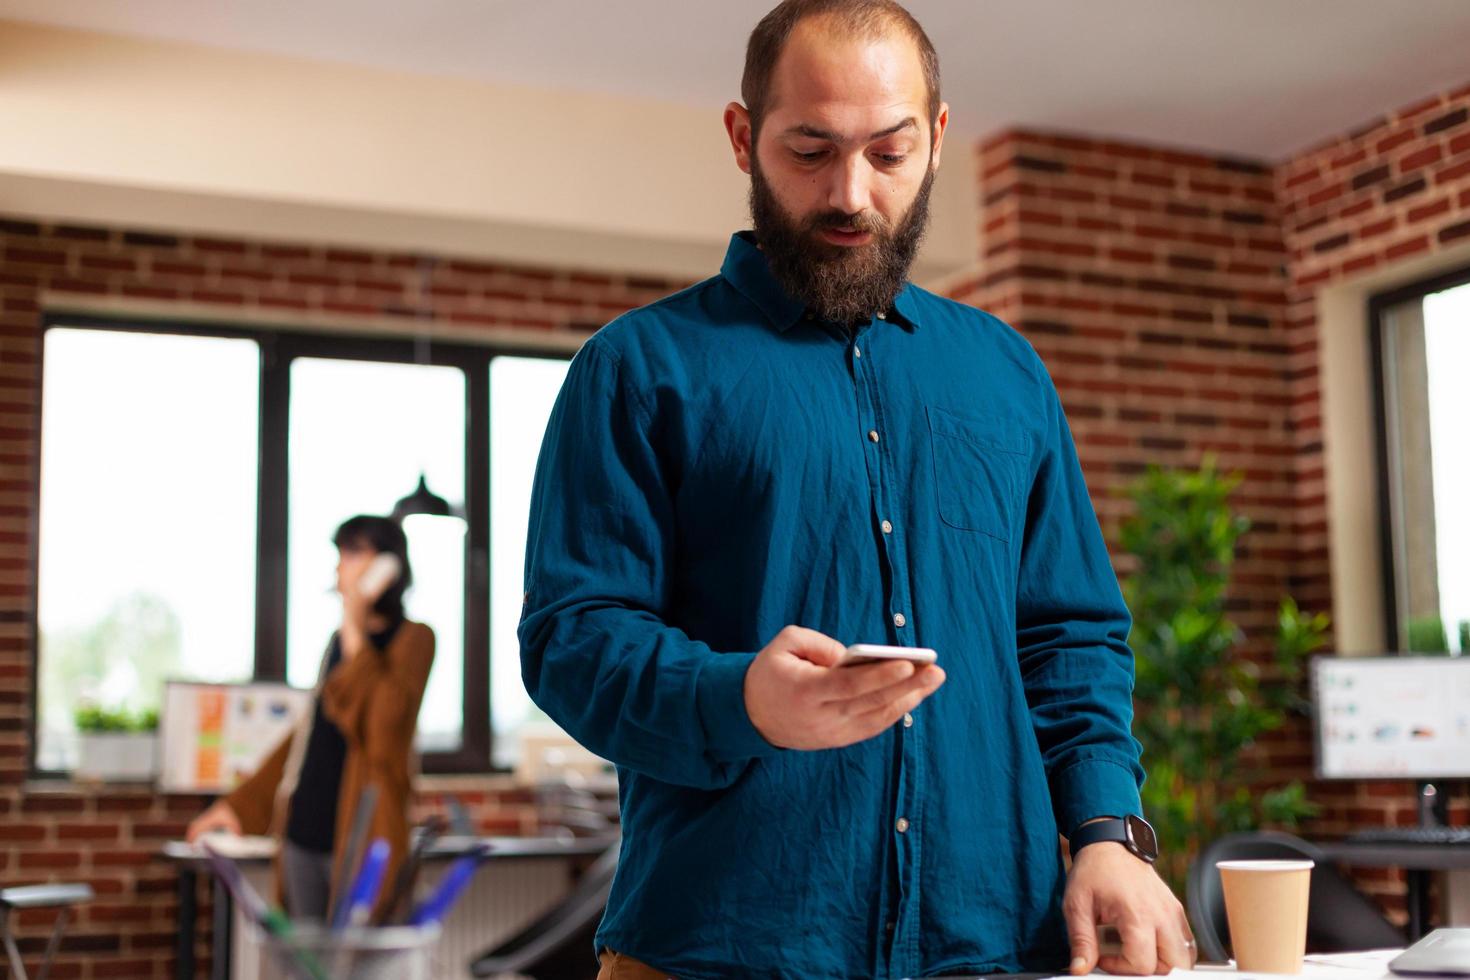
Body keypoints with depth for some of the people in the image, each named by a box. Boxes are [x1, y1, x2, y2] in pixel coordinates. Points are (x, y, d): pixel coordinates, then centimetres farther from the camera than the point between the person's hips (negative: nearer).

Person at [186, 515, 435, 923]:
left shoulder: (413, 639, -3)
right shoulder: (340, 641, 16)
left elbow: (385, 722, -19)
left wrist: (356, 637, -14)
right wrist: (240, 803, 21)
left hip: (359, 839, -6)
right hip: (304, 834, 6)